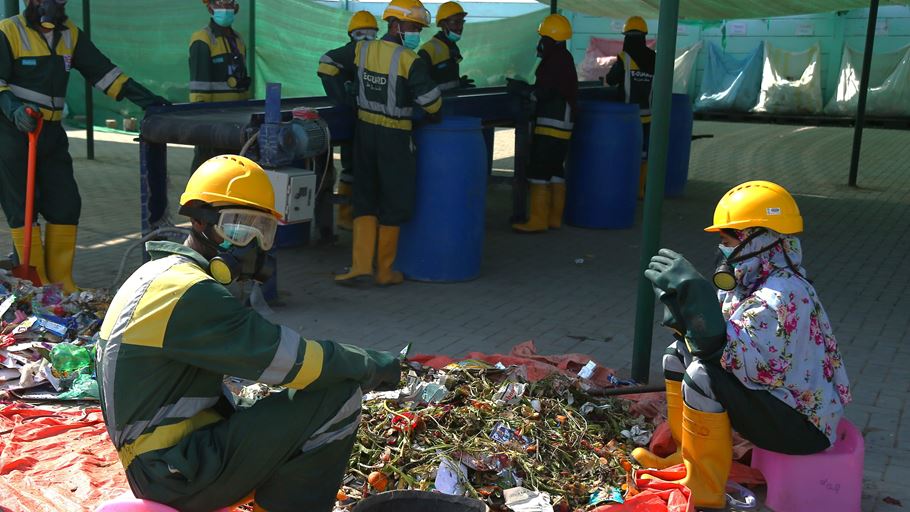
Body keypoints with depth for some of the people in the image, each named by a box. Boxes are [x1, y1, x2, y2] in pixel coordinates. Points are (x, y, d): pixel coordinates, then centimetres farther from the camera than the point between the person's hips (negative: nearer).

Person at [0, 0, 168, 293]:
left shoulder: (70, 34, 10)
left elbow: (102, 71, 7)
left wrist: (144, 98, -1)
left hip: (51, 132, 6)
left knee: (66, 205, 3)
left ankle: (61, 282, 12)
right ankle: (36, 283, 4)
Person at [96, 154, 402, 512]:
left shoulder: (161, 277, 13)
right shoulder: (189, 295, -19)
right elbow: (288, 359, -20)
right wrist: (371, 367, -6)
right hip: (178, 473, -10)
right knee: (339, 398, -16)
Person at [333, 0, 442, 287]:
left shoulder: (362, 50, 2)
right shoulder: (410, 61, -15)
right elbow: (430, 100, -14)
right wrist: (434, 118, 8)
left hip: (365, 131, 5)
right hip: (394, 137, -5)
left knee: (365, 199, 14)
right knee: (394, 203, 8)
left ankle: (361, 265, 4)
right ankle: (385, 271, 16)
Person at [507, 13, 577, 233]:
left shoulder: (556, 60, -16)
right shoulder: (563, 58, 15)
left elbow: (543, 93, -20)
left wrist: (519, 88, -8)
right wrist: (522, 87, 14)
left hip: (551, 125, -10)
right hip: (561, 124, 10)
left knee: (539, 172, -8)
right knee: (555, 171, 13)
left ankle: (538, 220, -6)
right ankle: (554, 219, 18)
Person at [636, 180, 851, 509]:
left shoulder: (782, 294, -26)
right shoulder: (754, 281, 2)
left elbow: (751, 366, -37)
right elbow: (716, 339, 4)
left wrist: (697, 297, -38)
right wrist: (682, 295, -10)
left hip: (802, 423, -10)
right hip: (771, 393, 10)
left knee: (702, 375, -28)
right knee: (680, 353, 7)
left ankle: (705, 493, -14)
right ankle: (685, 456, 15)